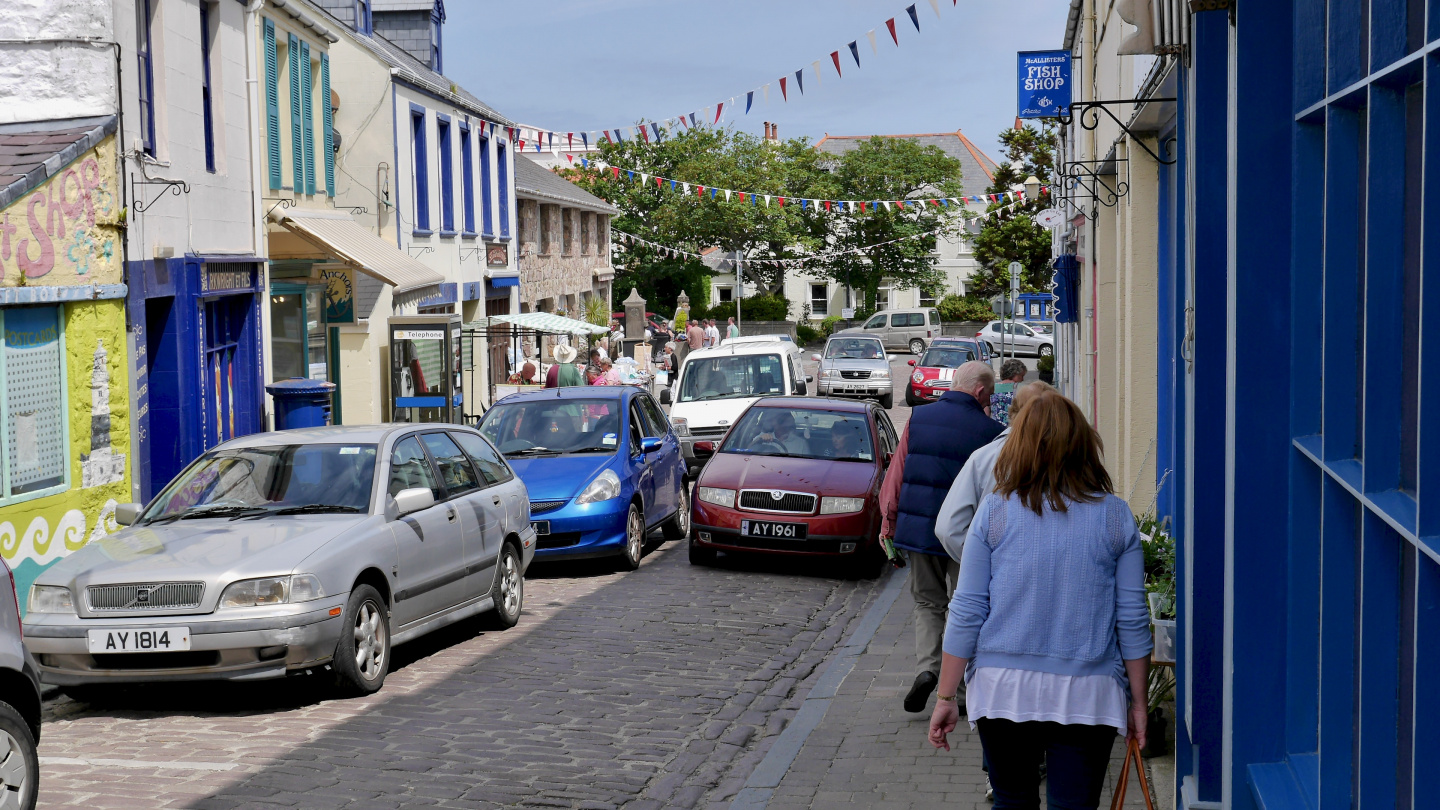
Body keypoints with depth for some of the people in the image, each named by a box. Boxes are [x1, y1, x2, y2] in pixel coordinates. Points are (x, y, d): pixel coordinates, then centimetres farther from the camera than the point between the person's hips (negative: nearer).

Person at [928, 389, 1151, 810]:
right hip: (1088, 695, 0)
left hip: (1003, 691, 0)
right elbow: (1132, 618, 1)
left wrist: (947, 697, 5)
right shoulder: (1116, 516, -1)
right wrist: (1137, 702, 11)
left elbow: (967, 611, -2)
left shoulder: (994, 511, -3)